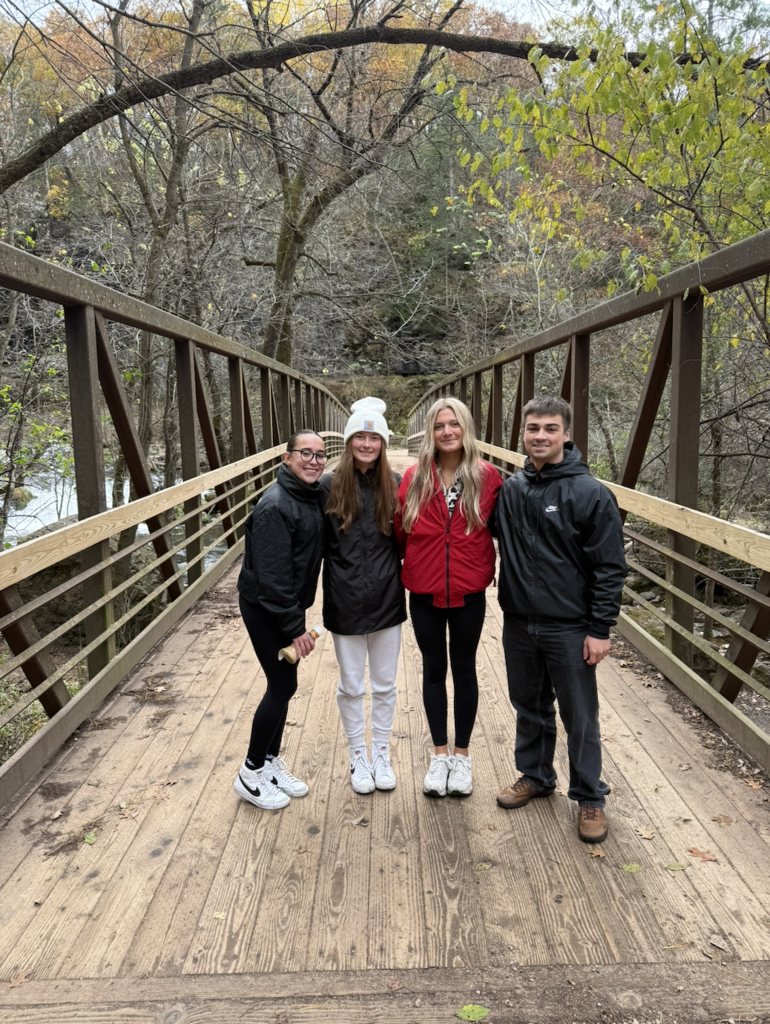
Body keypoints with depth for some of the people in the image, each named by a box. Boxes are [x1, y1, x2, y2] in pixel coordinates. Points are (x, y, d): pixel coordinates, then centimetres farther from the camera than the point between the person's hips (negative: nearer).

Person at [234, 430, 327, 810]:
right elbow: (272, 575, -25)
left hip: (289, 606, 8)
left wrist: (298, 617, 8)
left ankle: (271, 760, 32)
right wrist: (294, 628, -21)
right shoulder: (275, 505, -23)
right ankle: (251, 773, 15)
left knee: (282, 685, 15)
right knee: (283, 686, -3)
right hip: (264, 608, -8)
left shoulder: (313, 495, 4)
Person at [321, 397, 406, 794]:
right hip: (345, 602, -1)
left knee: (384, 684, 15)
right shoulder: (329, 487, -7)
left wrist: (402, 578, -5)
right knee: (351, 686, 12)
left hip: (387, 600, 1)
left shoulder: (395, 486, -3)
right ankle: (358, 757, 32)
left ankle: (381, 754, 34)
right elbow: (318, 545, -3)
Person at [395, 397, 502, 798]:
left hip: (468, 593, -1)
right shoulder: (414, 478, -4)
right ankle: (439, 754, 31)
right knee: (433, 670, 14)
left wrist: (490, 570, -5)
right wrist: (402, 570, -5)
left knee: (464, 670, 13)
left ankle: (462, 755, 30)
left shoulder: (486, 477, -7)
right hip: (424, 593, 1)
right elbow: (400, 530, 0)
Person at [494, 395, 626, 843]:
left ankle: (590, 797, 26)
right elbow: (494, 540, 17)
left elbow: (610, 567, -11)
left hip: (569, 629, -4)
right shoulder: (510, 490, 2)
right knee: (530, 708, 20)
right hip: (519, 624, 5)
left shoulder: (591, 494, -12)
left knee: (580, 716, 7)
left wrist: (600, 629, -12)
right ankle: (535, 776, 40)